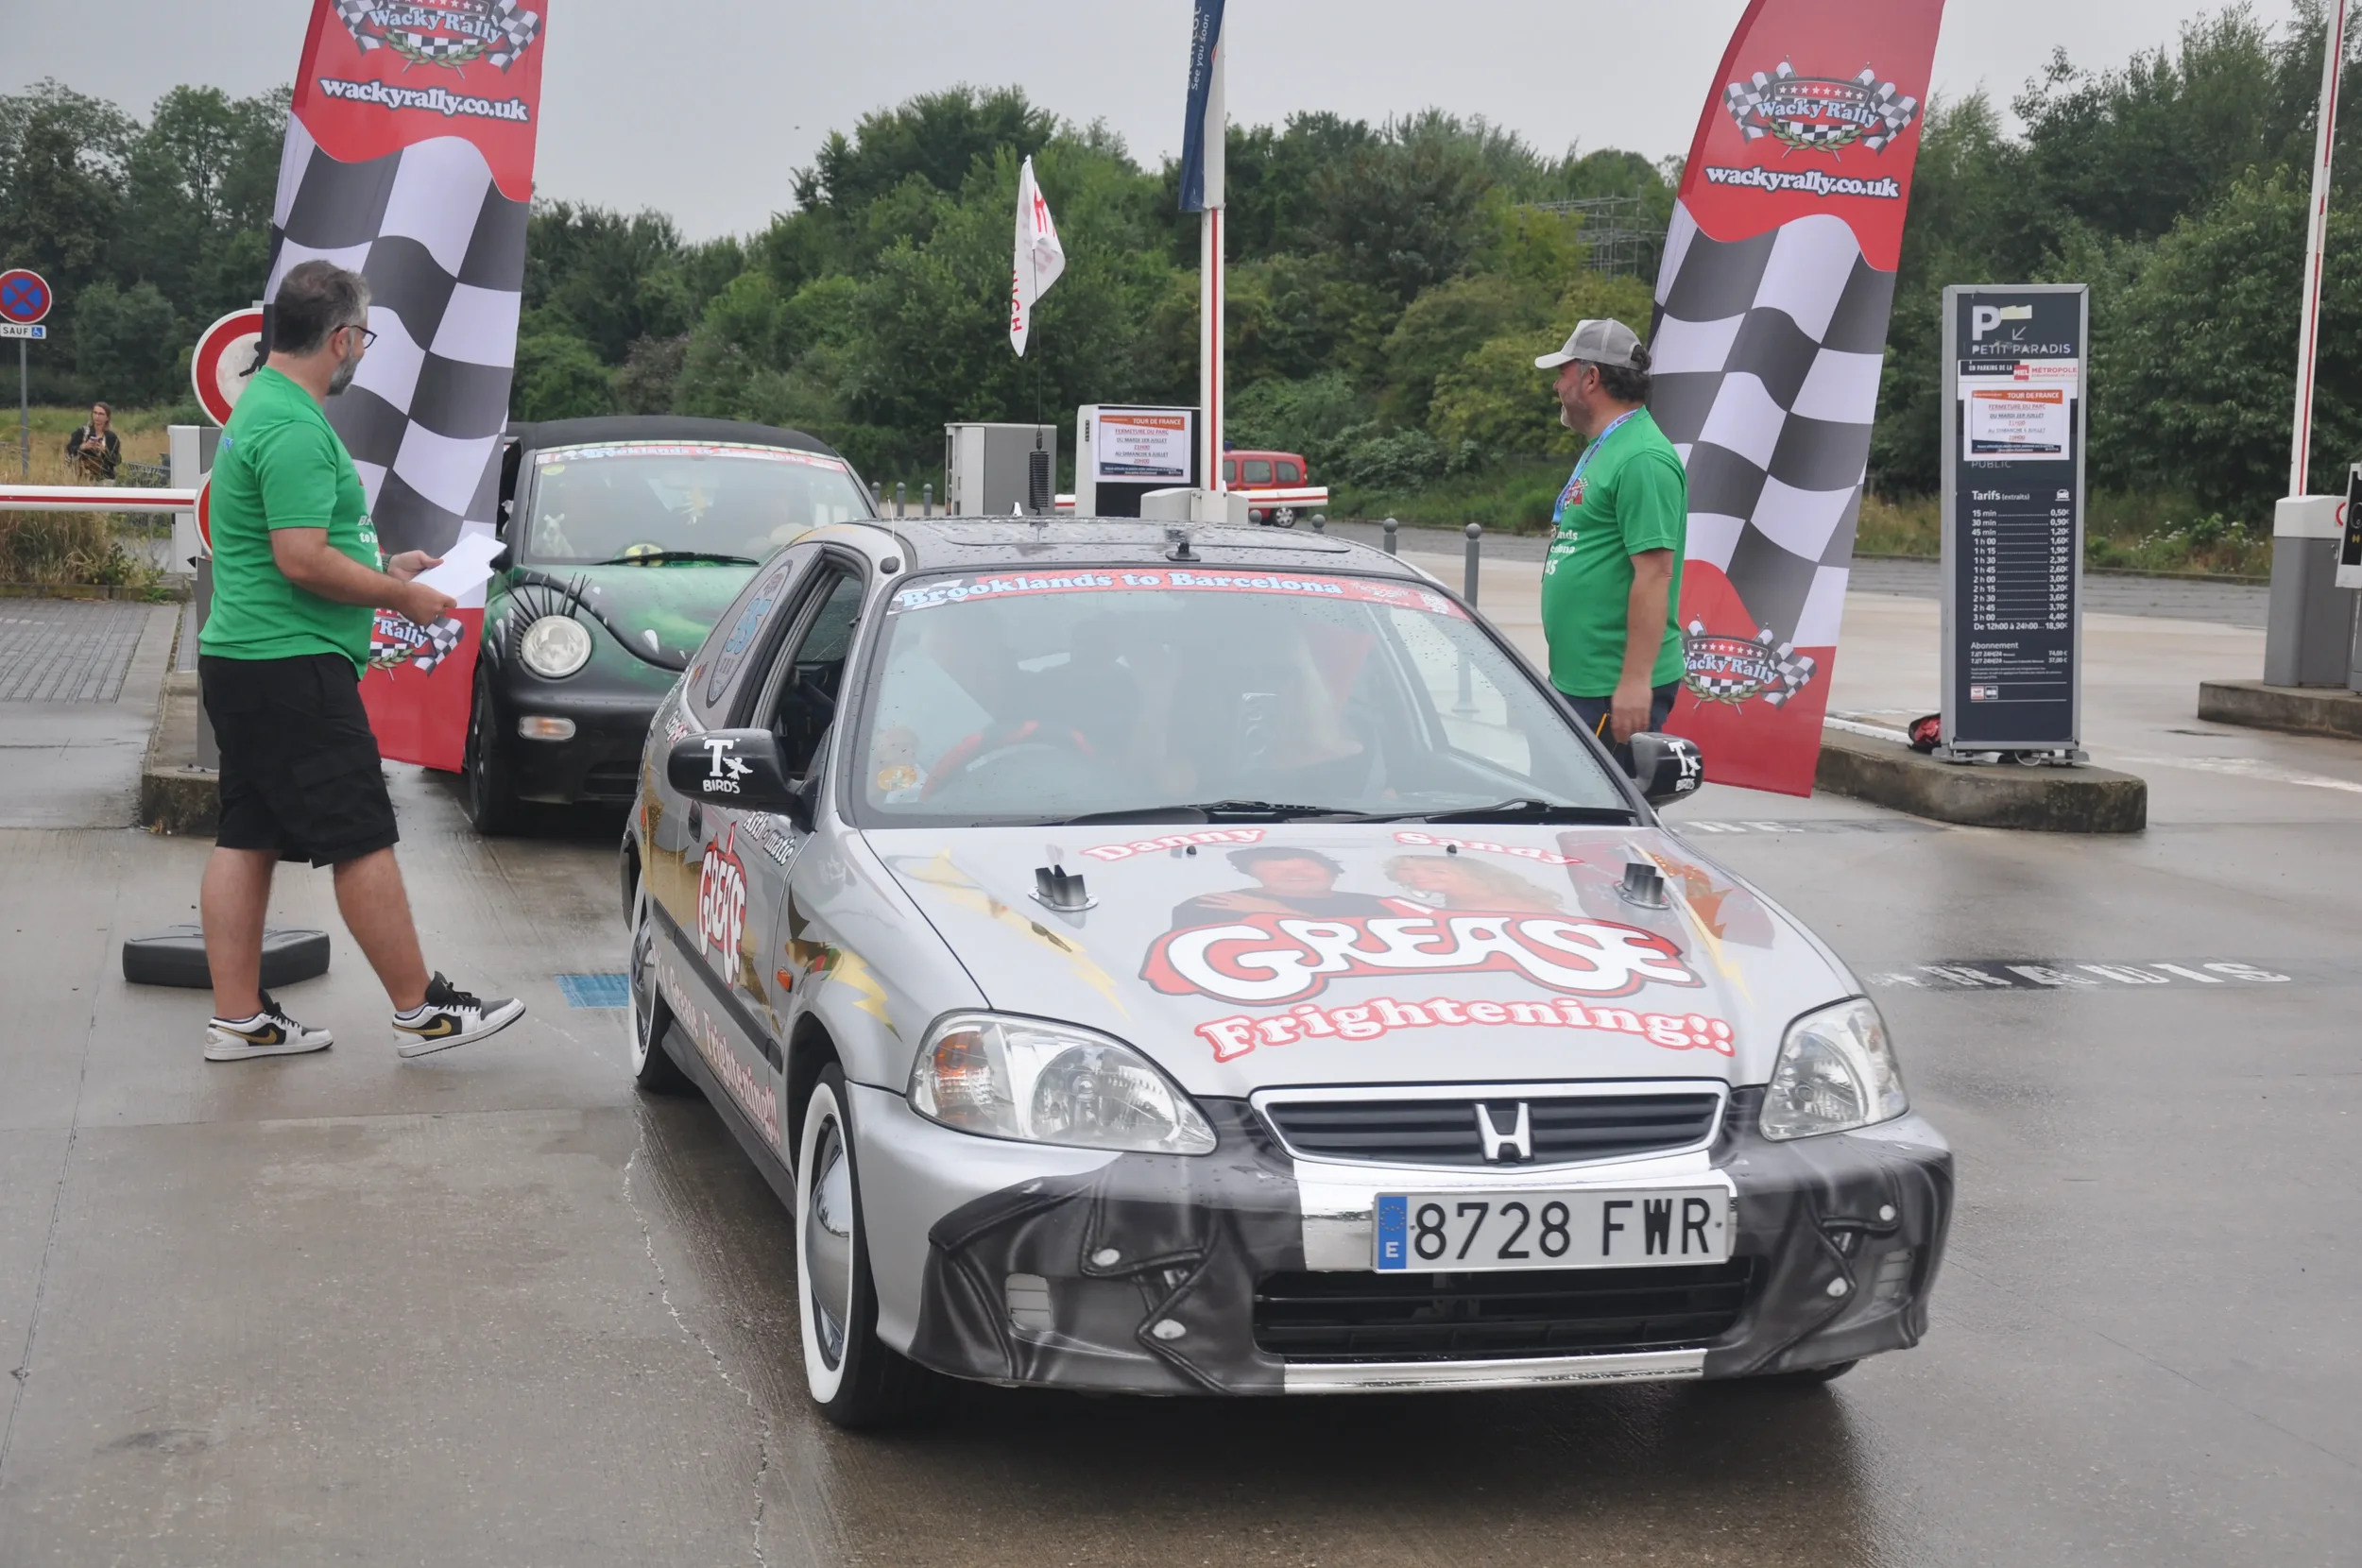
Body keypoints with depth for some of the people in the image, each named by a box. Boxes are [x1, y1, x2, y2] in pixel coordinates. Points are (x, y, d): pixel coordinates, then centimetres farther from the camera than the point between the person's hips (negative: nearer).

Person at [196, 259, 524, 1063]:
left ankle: (238, 1018, 14)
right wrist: (403, 596, -12)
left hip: (241, 658, 11)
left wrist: (383, 567, 21)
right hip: (293, 666, -11)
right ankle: (421, 1010, 3)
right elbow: (303, 560, -24)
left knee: (245, 839, 10)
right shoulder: (296, 429, -18)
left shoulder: (262, 407, 16)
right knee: (363, 841, -4)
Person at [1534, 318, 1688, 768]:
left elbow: (1655, 573, -22)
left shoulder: (1643, 459, -16)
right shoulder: (1600, 449, 16)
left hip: (1614, 691, -11)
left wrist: (1635, 681, -26)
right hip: (1575, 681, 11)